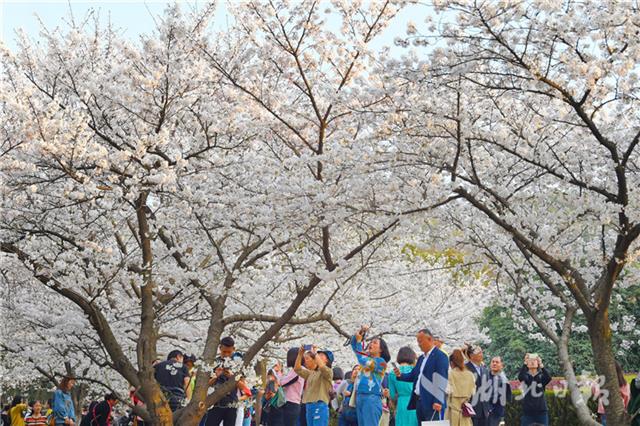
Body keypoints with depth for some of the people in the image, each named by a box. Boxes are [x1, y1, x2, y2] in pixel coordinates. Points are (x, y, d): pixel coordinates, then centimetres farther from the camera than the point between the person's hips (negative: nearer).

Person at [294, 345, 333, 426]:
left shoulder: (328, 372, 0)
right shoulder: (311, 373, 21)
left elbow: (322, 367, -21)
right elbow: (297, 369, 17)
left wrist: (315, 353, -12)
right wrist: (300, 354, 8)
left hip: (320, 406, -7)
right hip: (308, 407, 7)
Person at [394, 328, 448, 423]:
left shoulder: (440, 357, -8)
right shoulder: (421, 358, 21)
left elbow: (441, 380, -16)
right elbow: (413, 375, 24)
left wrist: (438, 401, -22)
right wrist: (400, 375, 4)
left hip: (432, 404, -9)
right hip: (419, 401, 9)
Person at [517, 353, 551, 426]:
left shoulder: (541, 376, 5)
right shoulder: (525, 376, 4)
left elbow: (549, 378, -18)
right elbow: (520, 377, -20)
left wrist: (541, 365, -29)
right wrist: (525, 363, -29)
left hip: (541, 412, 1)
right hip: (527, 412, 0)